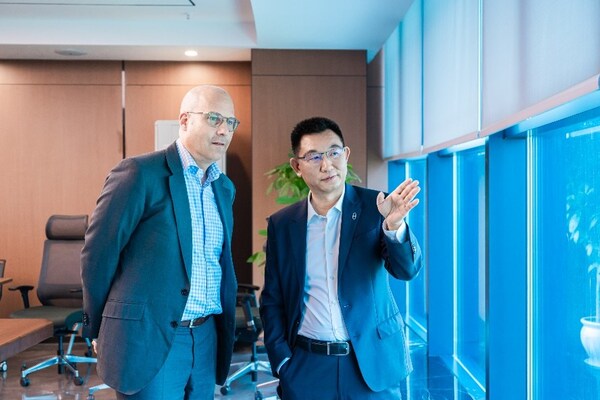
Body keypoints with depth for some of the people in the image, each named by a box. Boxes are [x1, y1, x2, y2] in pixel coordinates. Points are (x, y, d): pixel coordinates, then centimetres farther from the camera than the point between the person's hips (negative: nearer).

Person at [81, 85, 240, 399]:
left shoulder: (224, 187, 10)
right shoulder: (139, 173, -11)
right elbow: (97, 254, -8)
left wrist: (225, 333, 16)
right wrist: (98, 330, 1)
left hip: (206, 338, 6)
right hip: (148, 339, -6)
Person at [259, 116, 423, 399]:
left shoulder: (375, 207, -5)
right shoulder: (281, 224, 0)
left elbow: (406, 269, -14)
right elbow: (272, 299, 6)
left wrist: (394, 224, -32)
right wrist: (282, 361, -3)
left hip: (372, 364, -1)